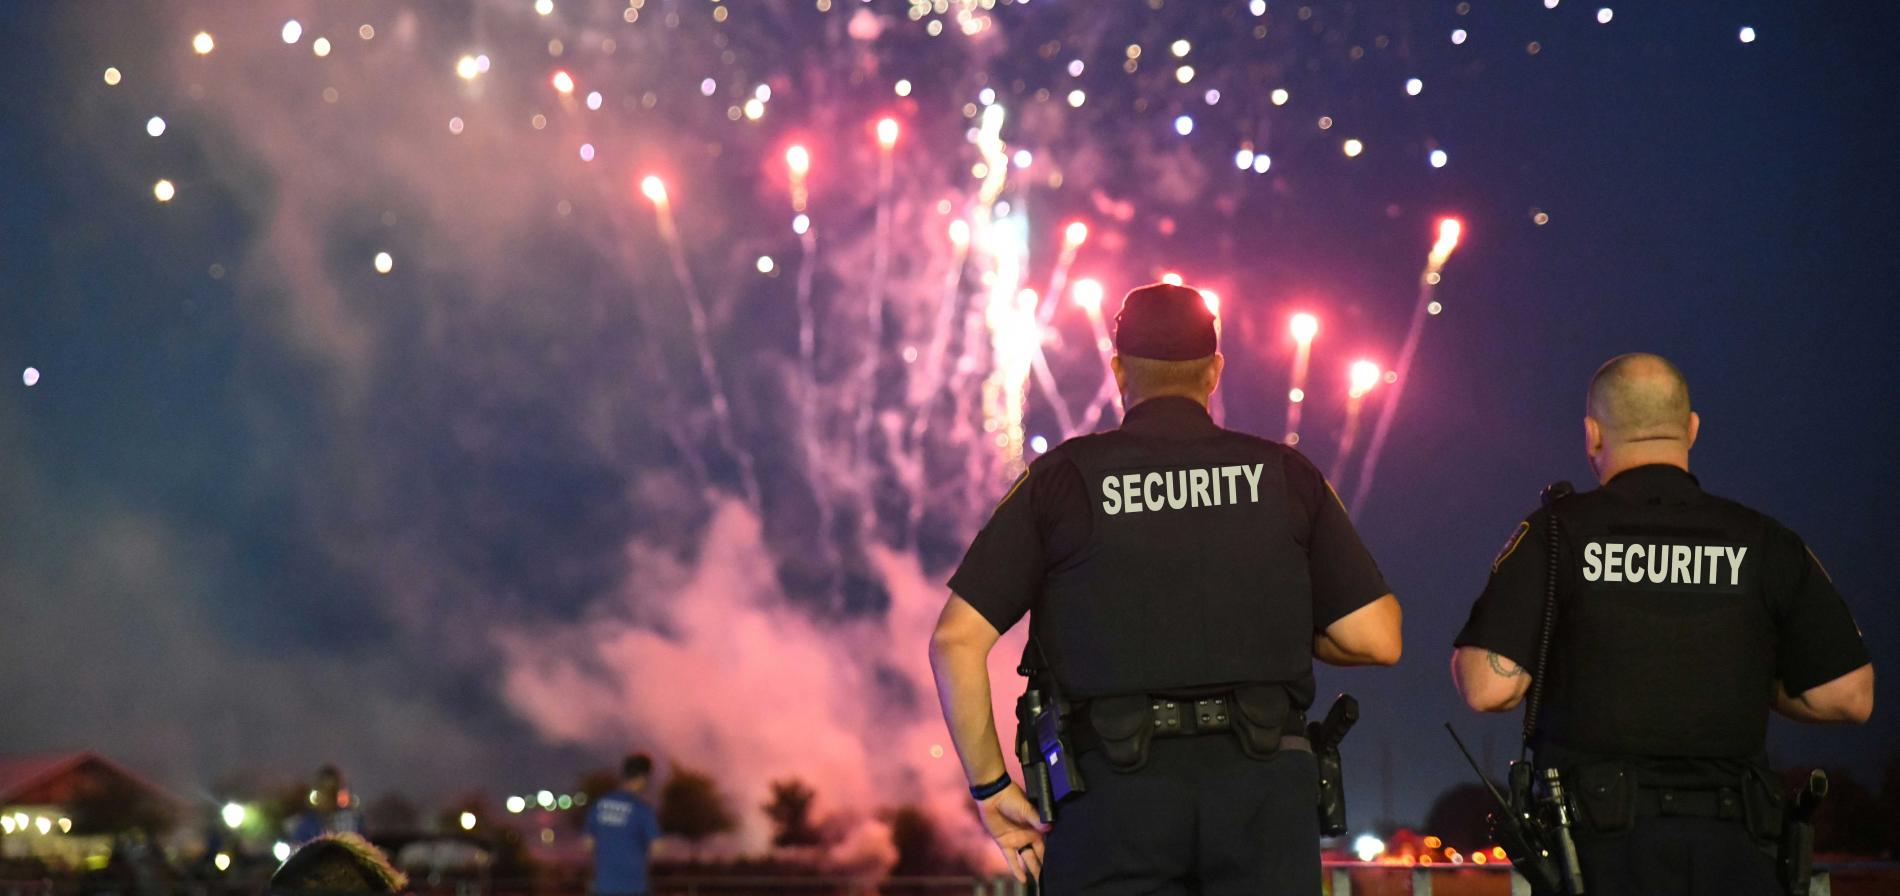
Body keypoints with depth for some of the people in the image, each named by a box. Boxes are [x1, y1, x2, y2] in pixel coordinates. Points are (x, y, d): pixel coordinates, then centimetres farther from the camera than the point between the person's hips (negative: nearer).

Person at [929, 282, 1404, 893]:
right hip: (1263, 791, 1)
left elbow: (956, 640, -4)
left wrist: (991, 788, 4)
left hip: (1114, 793, -1)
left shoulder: (1062, 478, 3)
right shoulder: (1285, 476, 7)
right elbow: (1377, 639, 3)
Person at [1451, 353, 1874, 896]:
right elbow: (1849, 698, 3)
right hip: (1730, 844, 2)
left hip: (1601, 837, -2)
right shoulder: (1767, 544, 3)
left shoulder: (1555, 532, -3)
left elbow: (1489, 688, -12)